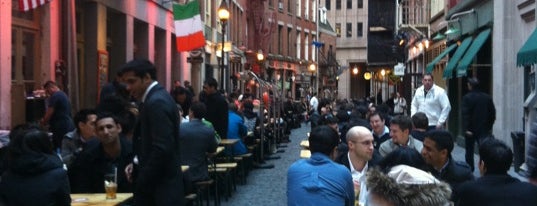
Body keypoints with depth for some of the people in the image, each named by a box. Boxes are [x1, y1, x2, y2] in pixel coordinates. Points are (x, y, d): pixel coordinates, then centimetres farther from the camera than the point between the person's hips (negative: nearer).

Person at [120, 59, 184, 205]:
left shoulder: (157, 102, -18)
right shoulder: (155, 98, 12)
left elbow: (162, 149, -24)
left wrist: (141, 183, -16)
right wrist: (137, 164, 6)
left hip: (161, 188, -10)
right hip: (157, 183, 10)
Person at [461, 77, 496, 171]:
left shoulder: (467, 97, -10)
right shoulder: (487, 97, 3)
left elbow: (465, 114, -16)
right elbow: (492, 113, 7)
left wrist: (466, 128, -16)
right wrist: (489, 126, 14)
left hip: (471, 130, -2)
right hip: (484, 129, 2)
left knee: (469, 150, 14)